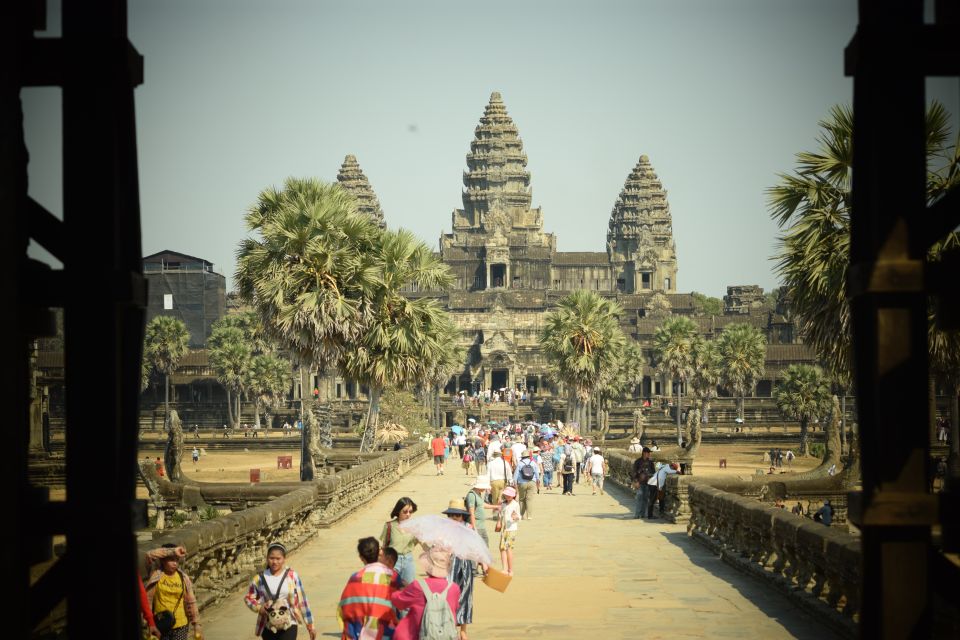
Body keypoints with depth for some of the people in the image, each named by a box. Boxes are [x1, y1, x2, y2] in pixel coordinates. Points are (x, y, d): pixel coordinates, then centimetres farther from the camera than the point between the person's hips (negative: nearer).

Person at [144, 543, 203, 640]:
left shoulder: (183, 578, -2)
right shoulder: (156, 574, -5)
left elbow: (191, 602, 2)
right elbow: (150, 555, -22)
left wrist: (196, 624, 0)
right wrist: (172, 551, -23)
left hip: (180, 625, 0)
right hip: (160, 626, 0)